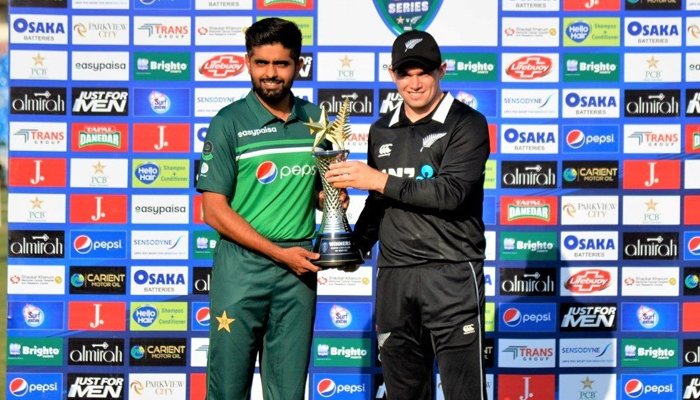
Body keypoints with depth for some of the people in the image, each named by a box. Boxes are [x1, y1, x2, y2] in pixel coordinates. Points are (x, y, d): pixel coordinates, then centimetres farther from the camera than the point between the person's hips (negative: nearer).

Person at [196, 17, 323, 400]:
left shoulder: (317, 119, 7)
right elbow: (214, 211, -9)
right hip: (242, 265, -3)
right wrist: (281, 253, -12)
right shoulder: (229, 122, -5)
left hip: (299, 267, 4)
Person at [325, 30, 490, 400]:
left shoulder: (467, 124, -3)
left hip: (451, 273, -5)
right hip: (393, 275, 6)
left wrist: (380, 180, -15)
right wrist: (354, 249, 12)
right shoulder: (381, 131, 16)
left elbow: (450, 192, -16)